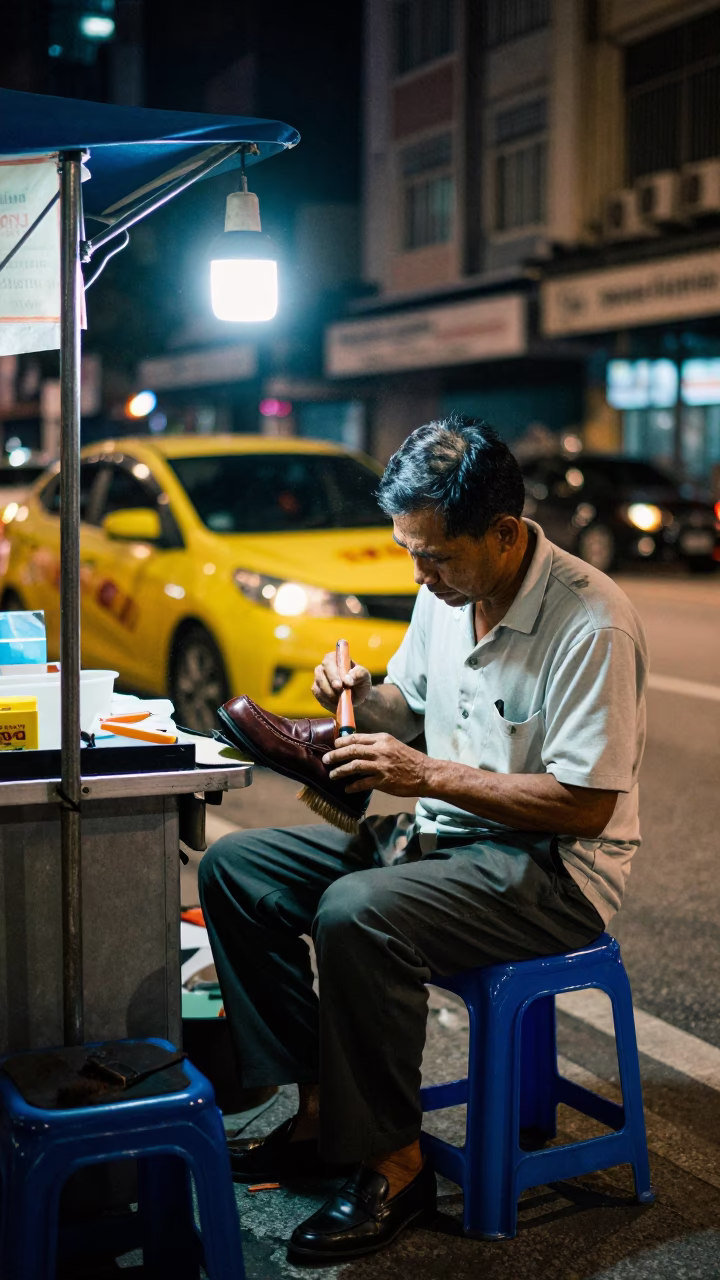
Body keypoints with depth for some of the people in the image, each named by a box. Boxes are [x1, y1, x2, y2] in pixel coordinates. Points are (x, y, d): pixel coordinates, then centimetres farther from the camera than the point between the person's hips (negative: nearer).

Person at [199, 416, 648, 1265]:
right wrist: (362, 699, -6)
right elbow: (406, 709, 18)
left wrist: (428, 774, -24)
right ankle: (320, 1108, 4)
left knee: (356, 914, -33)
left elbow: (586, 805, -22)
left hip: (555, 868, -9)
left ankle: (393, 1164, -14)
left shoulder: (593, 622, -22)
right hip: (446, 835, 9)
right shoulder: (445, 591, 3)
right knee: (234, 869, 0)